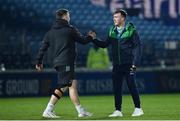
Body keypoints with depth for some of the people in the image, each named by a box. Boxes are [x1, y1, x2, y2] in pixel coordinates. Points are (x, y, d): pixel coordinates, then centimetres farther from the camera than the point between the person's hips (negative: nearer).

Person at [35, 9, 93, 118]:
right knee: (63, 87, -7)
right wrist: (91, 37, 23)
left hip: (58, 62, 8)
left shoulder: (50, 32, 13)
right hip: (66, 62, -8)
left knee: (73, 84, 11)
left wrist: (39, 62, 17)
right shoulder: (70, 29, -4)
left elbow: (43, 47, 11)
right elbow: (83, 40, 2)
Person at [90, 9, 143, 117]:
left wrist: (135, 63, -13)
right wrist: (94, 39, 1)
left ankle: (138, 109, 6)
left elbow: (138, 46, -7)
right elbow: (105, 44, 16)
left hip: (128, 64, -5)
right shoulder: (112, 31, 11)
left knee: (132, 86, -4)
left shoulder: (131, 30, -6)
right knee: (116, 88, 4)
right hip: (117, 64, 5)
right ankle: (118, 110, 11)